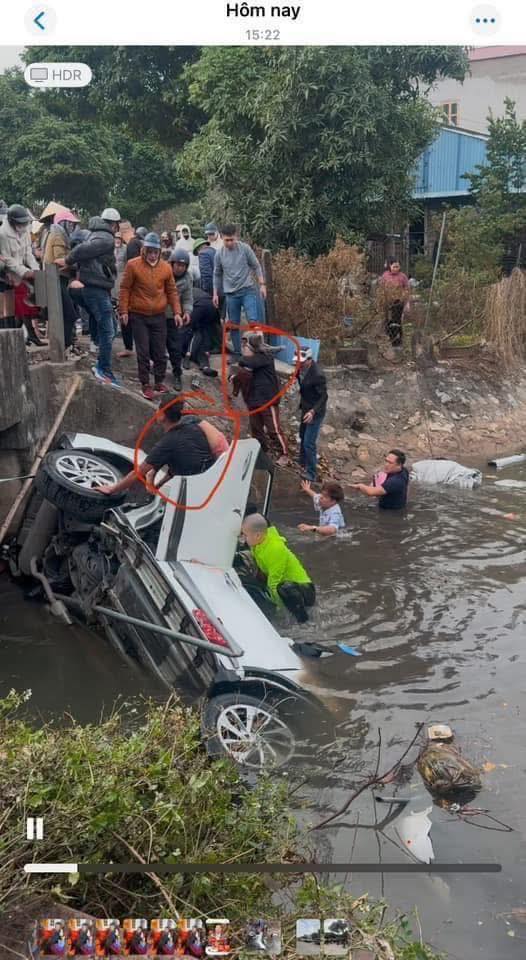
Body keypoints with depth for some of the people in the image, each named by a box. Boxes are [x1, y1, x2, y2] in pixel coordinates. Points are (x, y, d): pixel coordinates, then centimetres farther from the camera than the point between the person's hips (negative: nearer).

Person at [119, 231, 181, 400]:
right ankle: (145, 385, 9)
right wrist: (124, 311, -6)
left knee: (160, 352, 8)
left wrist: (177, 311, 3)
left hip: (159, 316, 3)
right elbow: (125, 289, -2)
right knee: (143, 352, 0)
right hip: (138, 316, -3)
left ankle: (159, 382, 21)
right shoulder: (133, 265, -7)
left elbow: (172, 291, 10)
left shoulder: (165, 267, 3)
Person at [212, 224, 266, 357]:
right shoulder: (219, 254, 1)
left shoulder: (245, 248, -4)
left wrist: (262, 284, -4)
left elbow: (256, 266, 2)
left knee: (253, 321, -15)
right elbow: (217, 275, 12)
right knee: (234, 325, 7)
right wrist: (215, 293, 12)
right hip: (231, 293, 2)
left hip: (248, 290, -2)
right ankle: (237, 353, 16)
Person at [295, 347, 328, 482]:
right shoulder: (302, 367, -8)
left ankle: (311, 473, 7)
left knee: (309, 443, -6)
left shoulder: (318, 374, -31)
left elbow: (323, 397, -26)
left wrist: (313, 411, -35)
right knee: (303, 437, 25)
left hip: (315, 412, -9)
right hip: (305, 408, 9)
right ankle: (303, 463, 46)